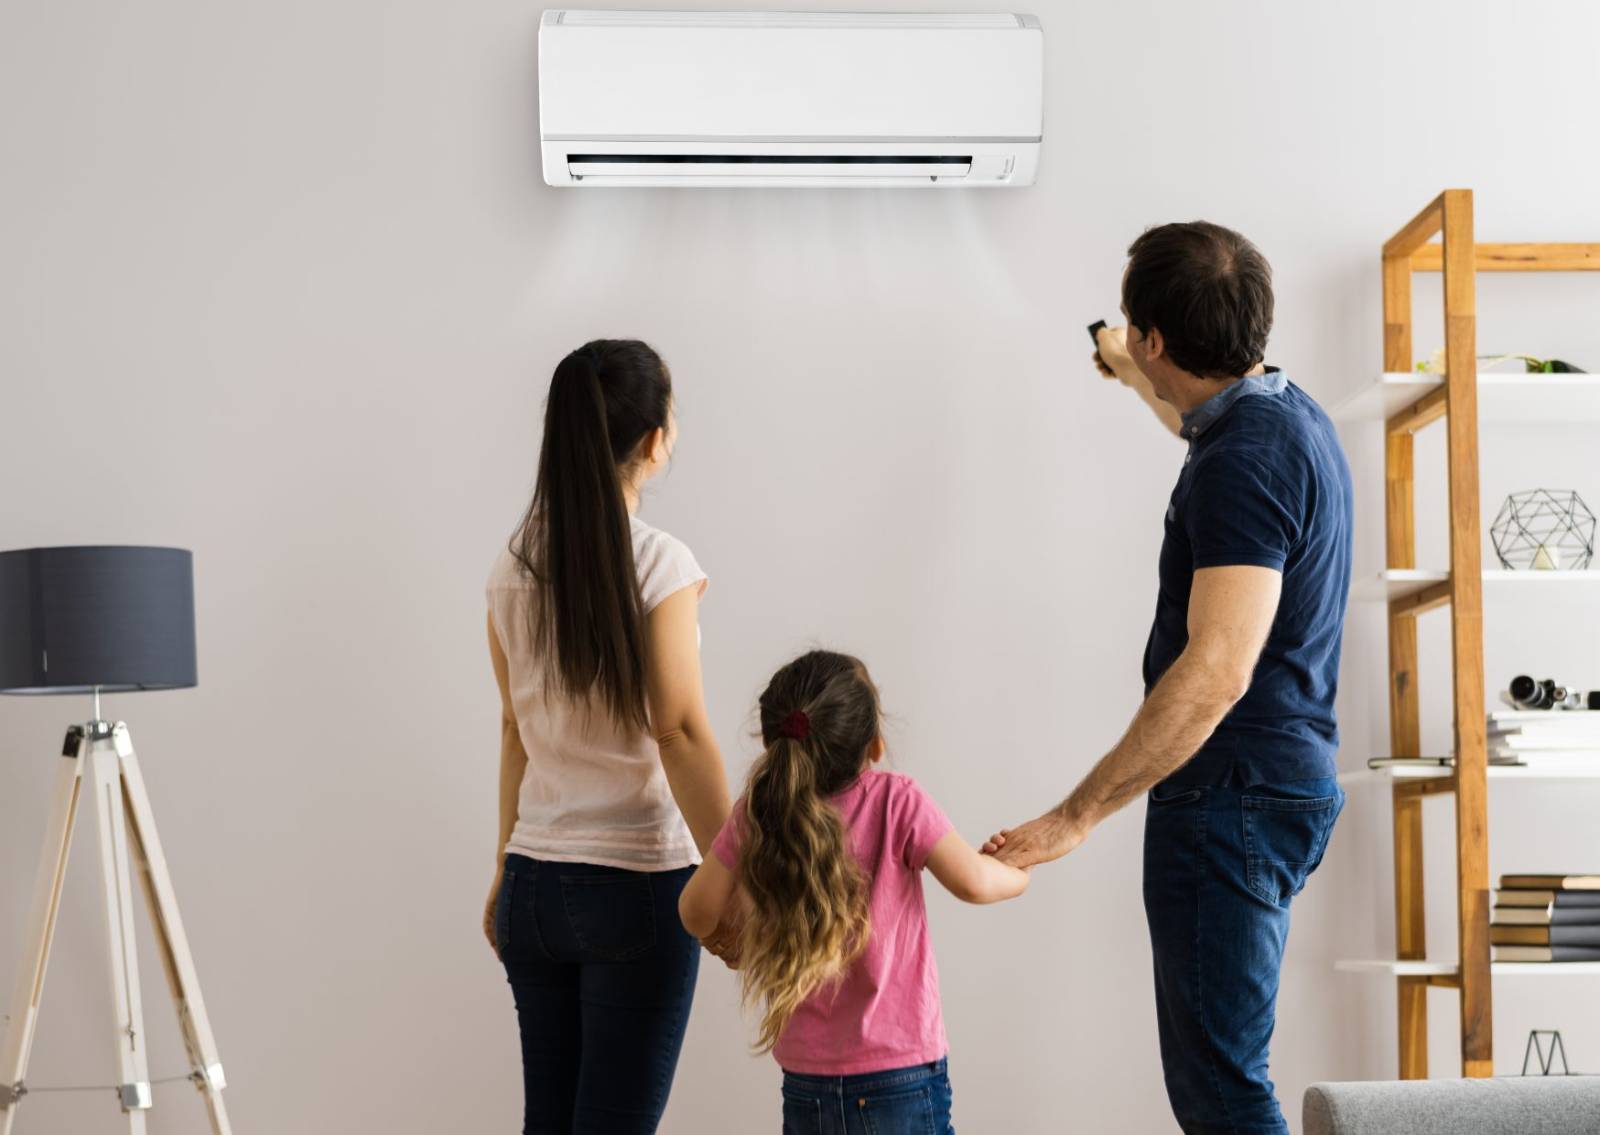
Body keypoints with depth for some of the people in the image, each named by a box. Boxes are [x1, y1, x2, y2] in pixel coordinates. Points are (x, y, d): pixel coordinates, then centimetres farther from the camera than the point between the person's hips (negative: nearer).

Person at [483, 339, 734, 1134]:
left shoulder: (514, 568, 5)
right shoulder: (658, 566, -12)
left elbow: (516, 731, 11)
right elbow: (680, 732, -14)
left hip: (534, 884, 6)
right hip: (636, 887, -6)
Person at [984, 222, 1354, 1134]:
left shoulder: (1243, 460, -21)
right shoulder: (1290, 415, 10)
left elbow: (1217, 671, -29)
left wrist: (1076, 816, -27)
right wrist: (1137, 380, 55)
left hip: (1233, 794, -11)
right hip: (1283, 779, 11)